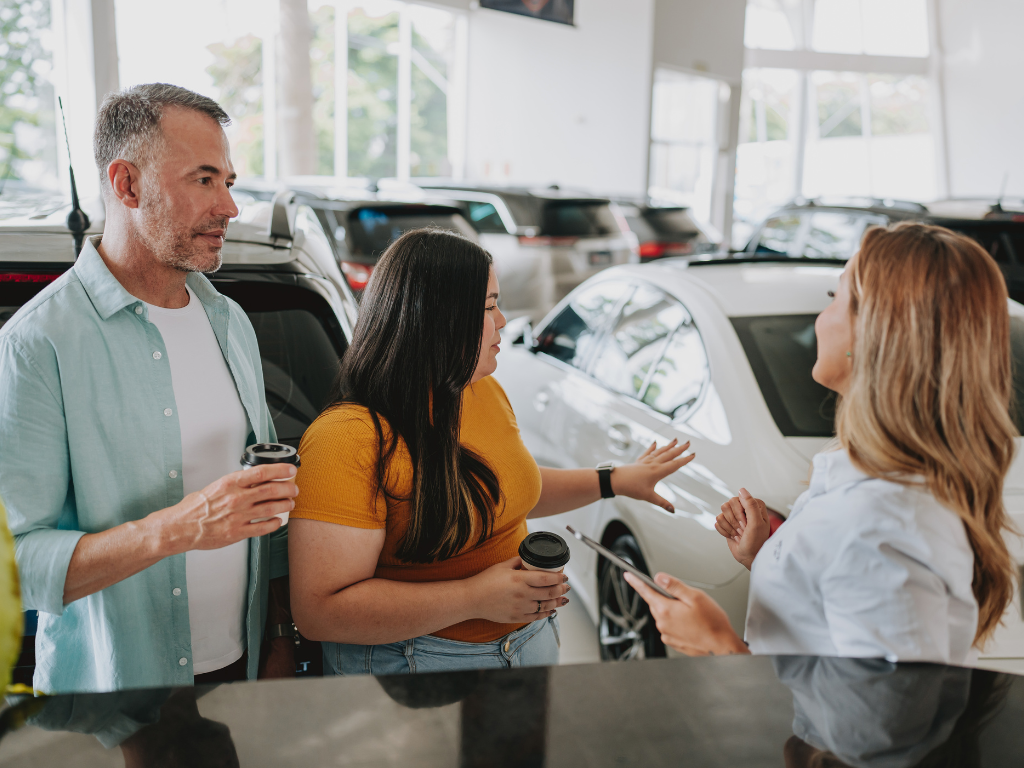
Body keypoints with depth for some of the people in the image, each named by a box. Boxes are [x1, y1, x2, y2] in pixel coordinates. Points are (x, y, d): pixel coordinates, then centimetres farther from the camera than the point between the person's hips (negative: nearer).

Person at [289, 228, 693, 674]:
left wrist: (614, 481, 16)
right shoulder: (348, 440, -26)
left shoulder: (486, 393, 1)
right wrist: (474, 598, -29)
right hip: (413, 665, -7)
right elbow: (318, 612, -28)